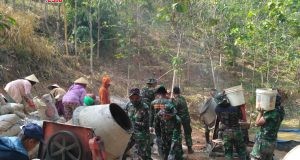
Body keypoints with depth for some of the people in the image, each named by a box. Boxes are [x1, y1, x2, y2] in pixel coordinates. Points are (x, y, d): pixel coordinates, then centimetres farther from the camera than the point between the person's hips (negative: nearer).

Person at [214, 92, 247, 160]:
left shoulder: (218, 109, -12)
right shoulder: (235, 107, -13)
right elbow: (241, 117, 0)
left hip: (226, 133, 1)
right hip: (236, 131, 0)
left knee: (228, 152, 9)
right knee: (241, 150, 14)